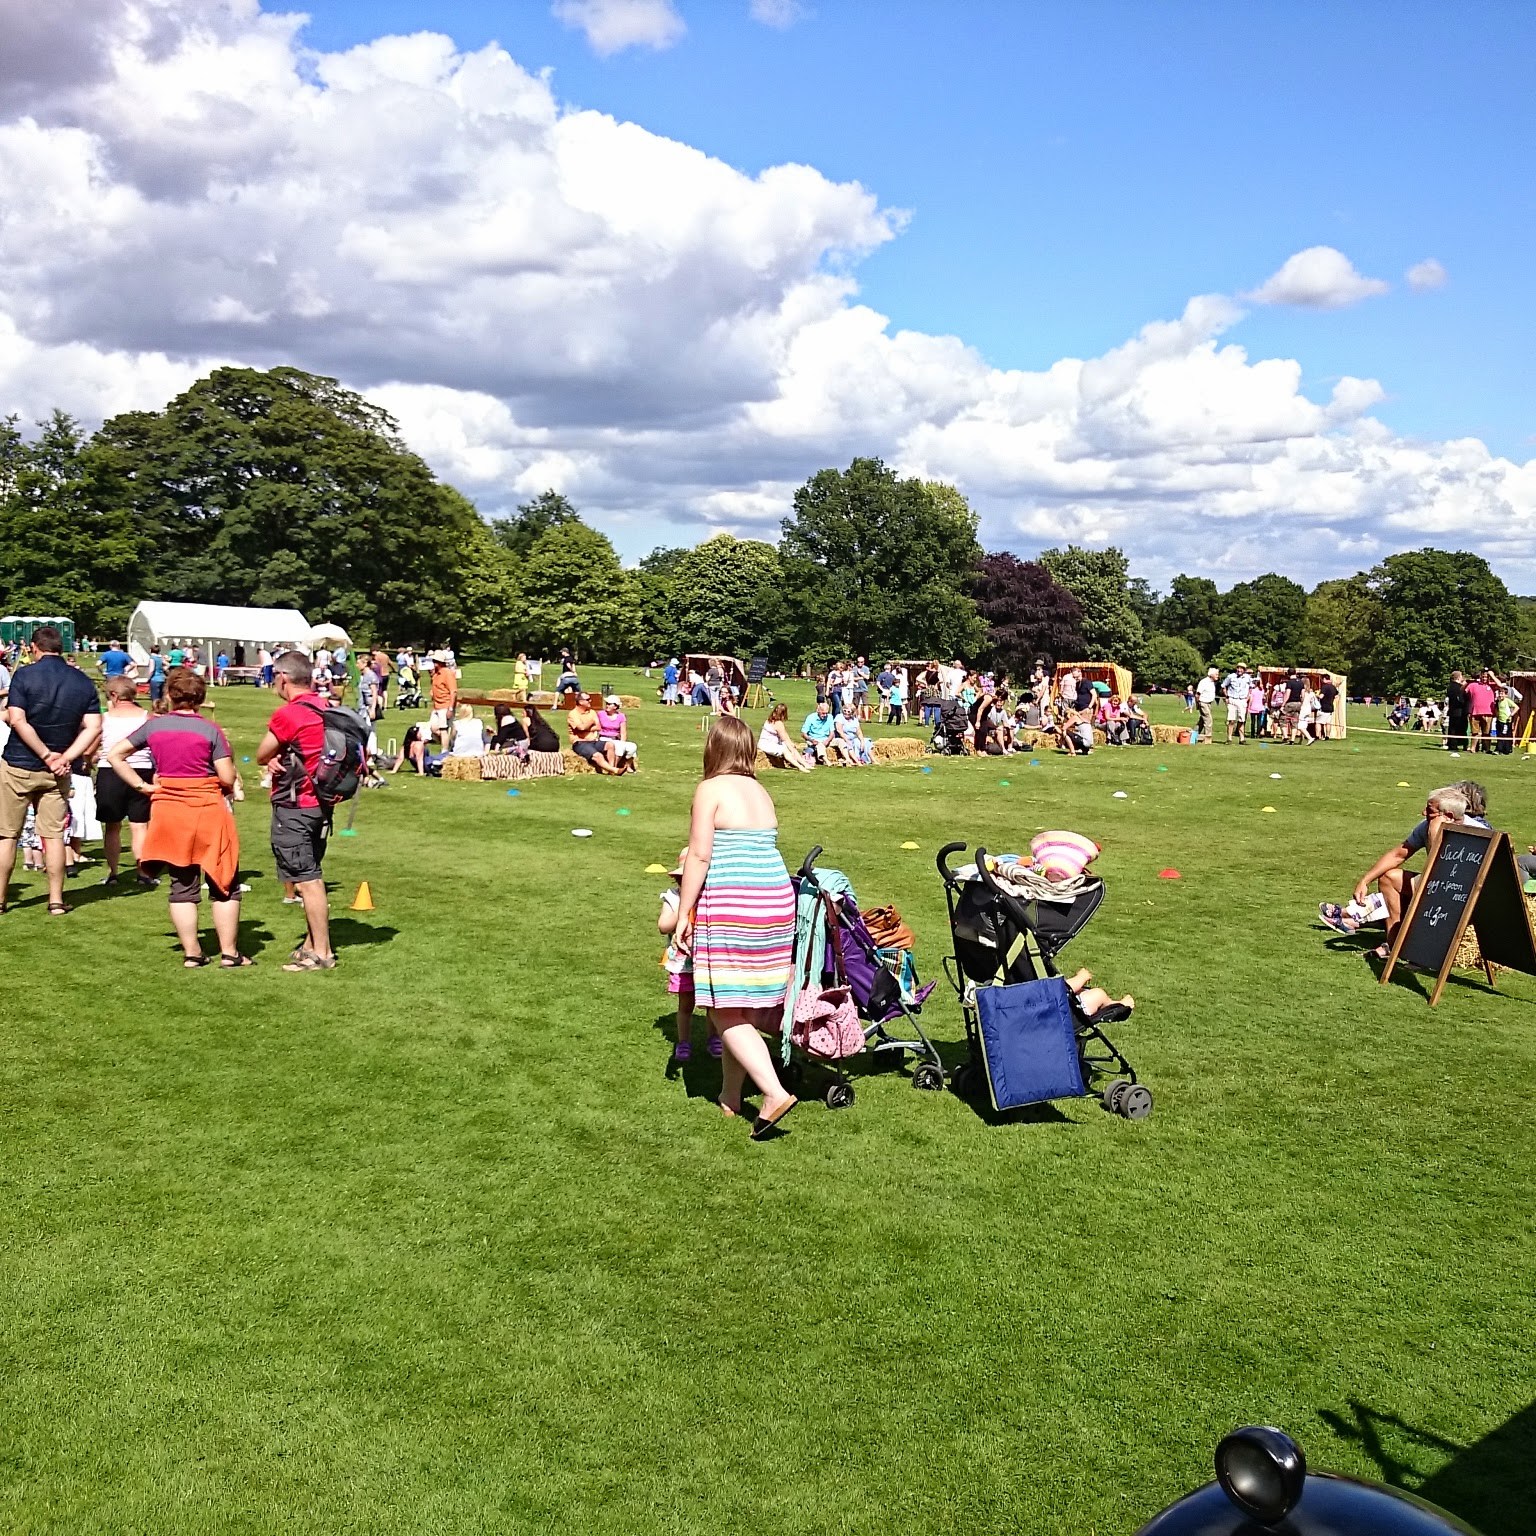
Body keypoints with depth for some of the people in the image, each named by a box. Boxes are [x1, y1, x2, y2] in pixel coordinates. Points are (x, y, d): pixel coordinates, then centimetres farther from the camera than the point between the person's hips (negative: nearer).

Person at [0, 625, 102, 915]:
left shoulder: (25, 675, -10)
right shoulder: (83, 682, 2)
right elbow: (94, 728, -5)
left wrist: (47, 754, -14)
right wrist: (65, 758, -9)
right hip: (56, 771, 3)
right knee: (53, 834, 8)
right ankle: (56, 901, 8)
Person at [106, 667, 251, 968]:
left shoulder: (153, 726, 3)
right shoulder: (210, 730, -7)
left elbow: (115, 755, 5)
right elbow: (228, 778, -10)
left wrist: (143, 786, 4)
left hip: (169, 811, 3)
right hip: (208, 810, -3)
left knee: (182, 887, 12)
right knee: (224, 886, 6)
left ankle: (191, 953, 13)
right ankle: (229, 953, 6)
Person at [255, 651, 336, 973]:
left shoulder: (287, 714, -18)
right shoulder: (324, 709, 7)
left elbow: (261, 756, -7)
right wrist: (279, 758, -3)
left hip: (294, 807, -9)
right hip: (319, 803, 9)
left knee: (306, 879, -4)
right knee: (311, 876, 18)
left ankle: (322, 953, -1)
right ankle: (313, 941, 28)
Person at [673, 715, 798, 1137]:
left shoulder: (711, 790, -5)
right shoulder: (761, 792, 16)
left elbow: (699, 854, -11)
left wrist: (683, 913, -7)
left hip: (730, 906, -7)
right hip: (777, 900, 7)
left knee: (727, 1011, -3)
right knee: (745, 1006, 14)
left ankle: (774, 1093, -14)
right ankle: (730, 1095, 23)